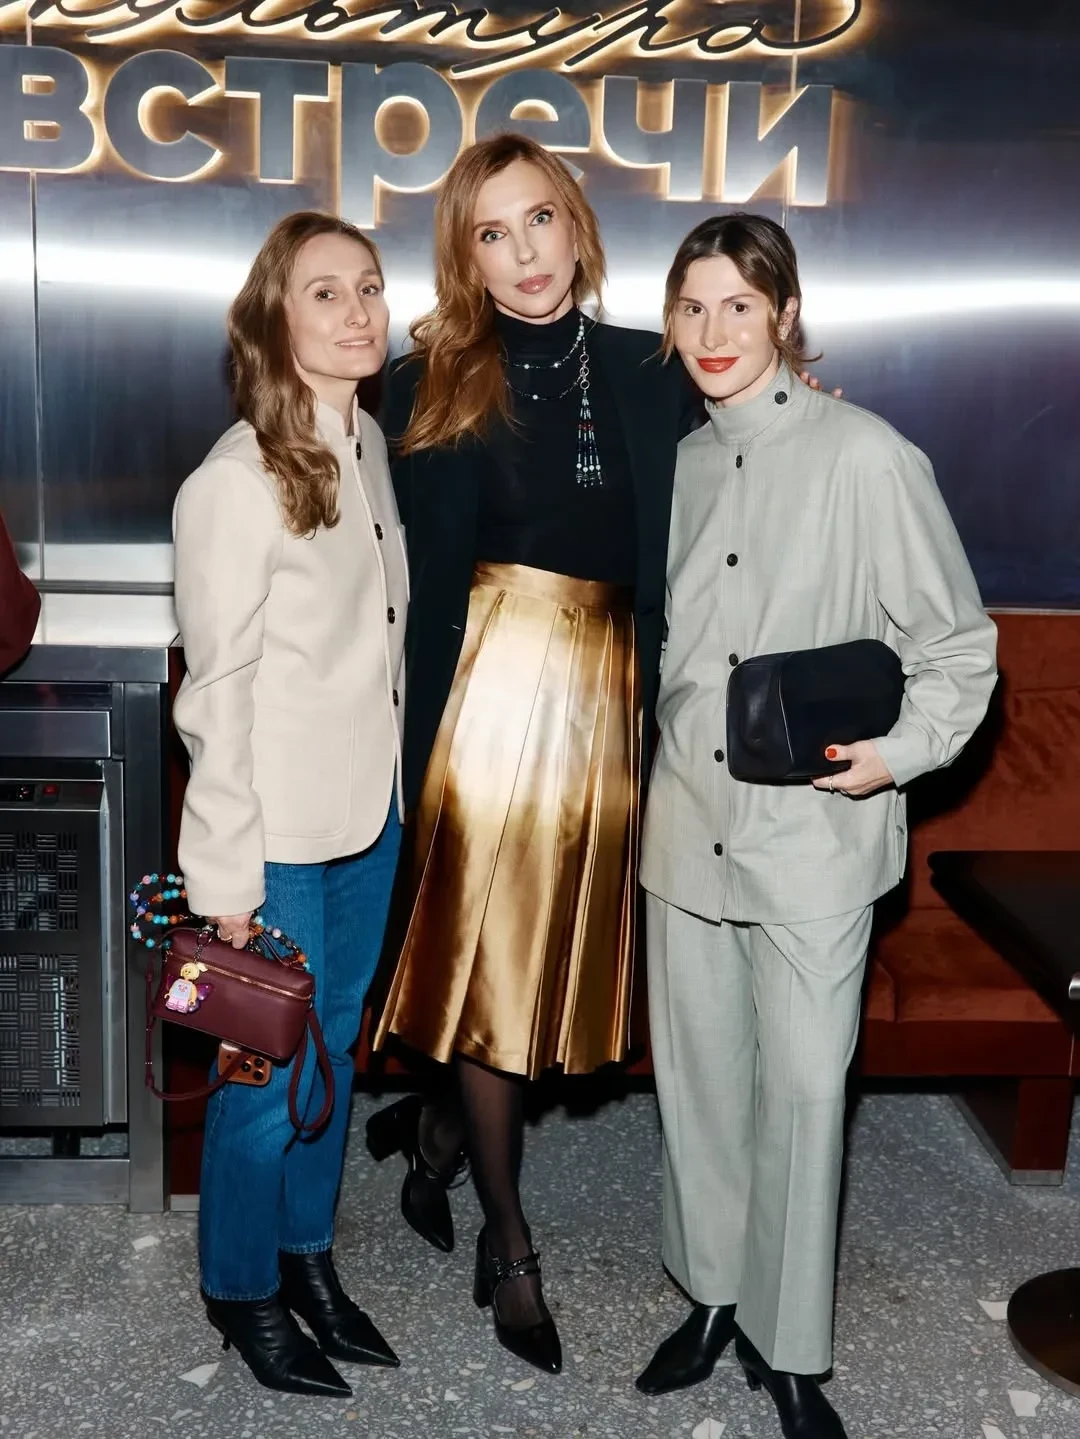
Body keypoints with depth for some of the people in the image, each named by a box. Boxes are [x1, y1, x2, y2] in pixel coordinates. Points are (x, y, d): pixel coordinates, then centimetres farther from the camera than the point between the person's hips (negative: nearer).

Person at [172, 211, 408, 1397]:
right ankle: (243, 1289, 32)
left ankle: (307, 1255, 40)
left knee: (336, 1046, 19)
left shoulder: (370, 441, 3)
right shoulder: (235, 483, -17)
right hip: (282, 831, -7)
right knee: (266, 1067, 8)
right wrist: (228, 878, -14)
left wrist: (395, 777, 8)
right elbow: (219, 691, -16)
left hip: (371, 808, 7)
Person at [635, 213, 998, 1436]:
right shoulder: (682, 464, 8)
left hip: (812, 832, -5)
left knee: (801, 1087, 4)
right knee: (697, 1074, 14)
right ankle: (713, 1295, 35)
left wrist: (903, 748, -18)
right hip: (687, 820, 5)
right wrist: (651, 762, 8)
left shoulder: (864, 456, -9)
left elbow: (959, 645, -5)